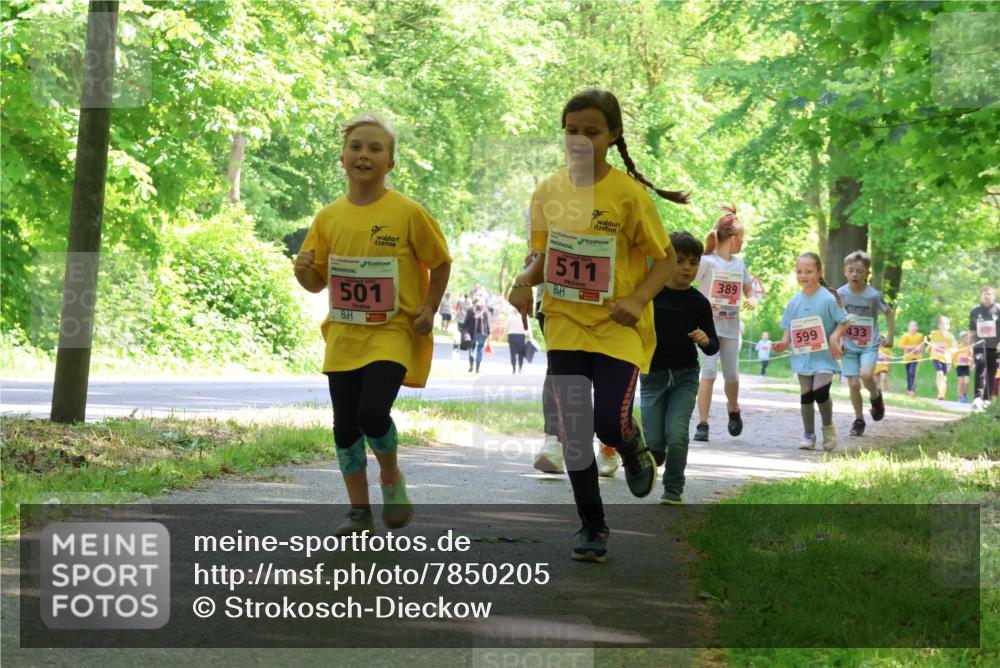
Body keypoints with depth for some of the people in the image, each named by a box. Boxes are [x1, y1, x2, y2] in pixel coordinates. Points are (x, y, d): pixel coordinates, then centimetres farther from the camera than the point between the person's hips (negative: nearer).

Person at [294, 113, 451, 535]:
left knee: (373, 412, -21)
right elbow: (317, 282, 10)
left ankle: (391, 477, 9)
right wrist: (304, 272, -12)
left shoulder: (407, 213, -7)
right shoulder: (329, 218, 4)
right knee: (345, 425, 4)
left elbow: (441, 263, 4)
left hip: (393, 333, -4)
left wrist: (429, 309, -7)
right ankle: (359, 511, 18)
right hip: (344, 336, 4)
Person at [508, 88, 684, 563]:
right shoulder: (549, 191, 3)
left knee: (610, 421, -17)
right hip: (565, 325, 4)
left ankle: (635, 451, 22)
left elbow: (665, 259, -4)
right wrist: (524, 282, -6)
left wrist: (638, 299, -20)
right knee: (573, 430, -1)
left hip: (618, 327, -3)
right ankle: (592, 528, 14)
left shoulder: (629, 194, -9)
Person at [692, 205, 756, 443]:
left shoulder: (739, 263, 10)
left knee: (732, 376, 10)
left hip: (731, 328, 5)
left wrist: (752, 299, -1)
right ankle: (702, 425, -12)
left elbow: (748, 288, 23)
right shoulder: (707, 261, -9)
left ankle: (734, 412, 38)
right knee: (708, 373, -13)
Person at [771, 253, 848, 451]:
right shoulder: (794, 302, 5)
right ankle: (809, 434, 19)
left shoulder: (828, 298, -8)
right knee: (806, 395, 7)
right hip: (802, 356, 5)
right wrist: (784, 342, -5)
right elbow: (789, 327, 13)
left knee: (820, 392, -18)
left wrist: (834, 337, -20)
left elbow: (843, 322, -4)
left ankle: (828, 427, 6)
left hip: (823, 355, -5)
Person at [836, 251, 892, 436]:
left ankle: (876, 396, 7)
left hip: (869, 345, -2)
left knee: (866, 374, -26)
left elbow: (888, 312, 7)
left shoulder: (874, 295, -10)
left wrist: (890, 335, 4)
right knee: (853, 384, -1)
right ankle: (859, 420, 16)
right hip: (849, 346, 2)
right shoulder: (840, 294, -6)